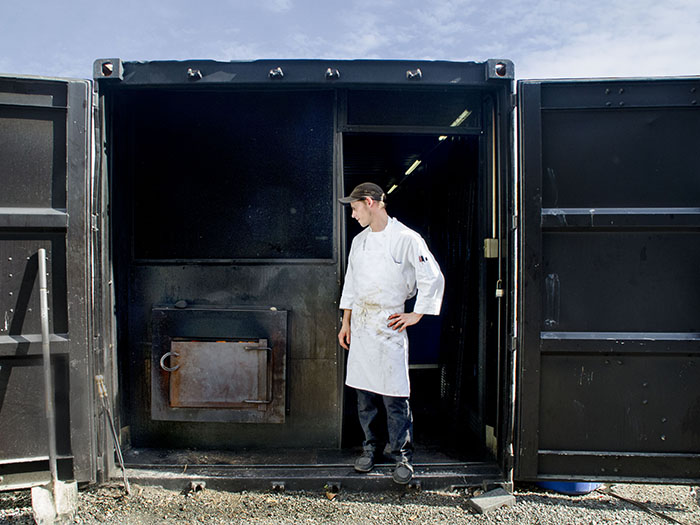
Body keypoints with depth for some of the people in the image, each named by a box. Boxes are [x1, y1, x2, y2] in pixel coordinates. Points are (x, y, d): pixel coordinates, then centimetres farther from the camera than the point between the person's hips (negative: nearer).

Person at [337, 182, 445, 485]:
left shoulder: (407, 239, -7)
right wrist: (346, 323, 14)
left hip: (390, 325, -5)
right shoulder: (359, 241, 12)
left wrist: (416, 316, -4)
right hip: (360, 326, 6)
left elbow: (433, 280, -5)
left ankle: (402, 455, 13)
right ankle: (370, 448, 26)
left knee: (394, 396, -3)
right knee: (365, 393, 11)